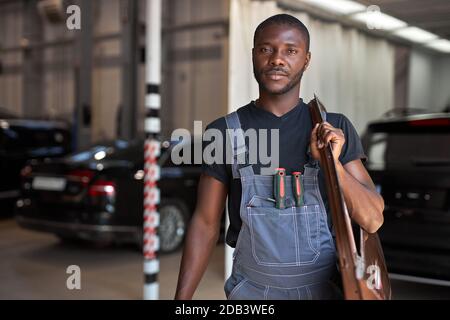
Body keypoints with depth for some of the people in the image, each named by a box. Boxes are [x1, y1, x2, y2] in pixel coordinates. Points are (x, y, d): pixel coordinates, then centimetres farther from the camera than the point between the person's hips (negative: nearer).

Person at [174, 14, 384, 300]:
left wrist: (333, 163, -22)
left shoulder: (336, 129, -4)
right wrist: (182, 299, -7)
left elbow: (372, 220, -7)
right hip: (251, 292, 0)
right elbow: (205, 224, -2)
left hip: (325, 289, 1)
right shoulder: (224, 133, -5)